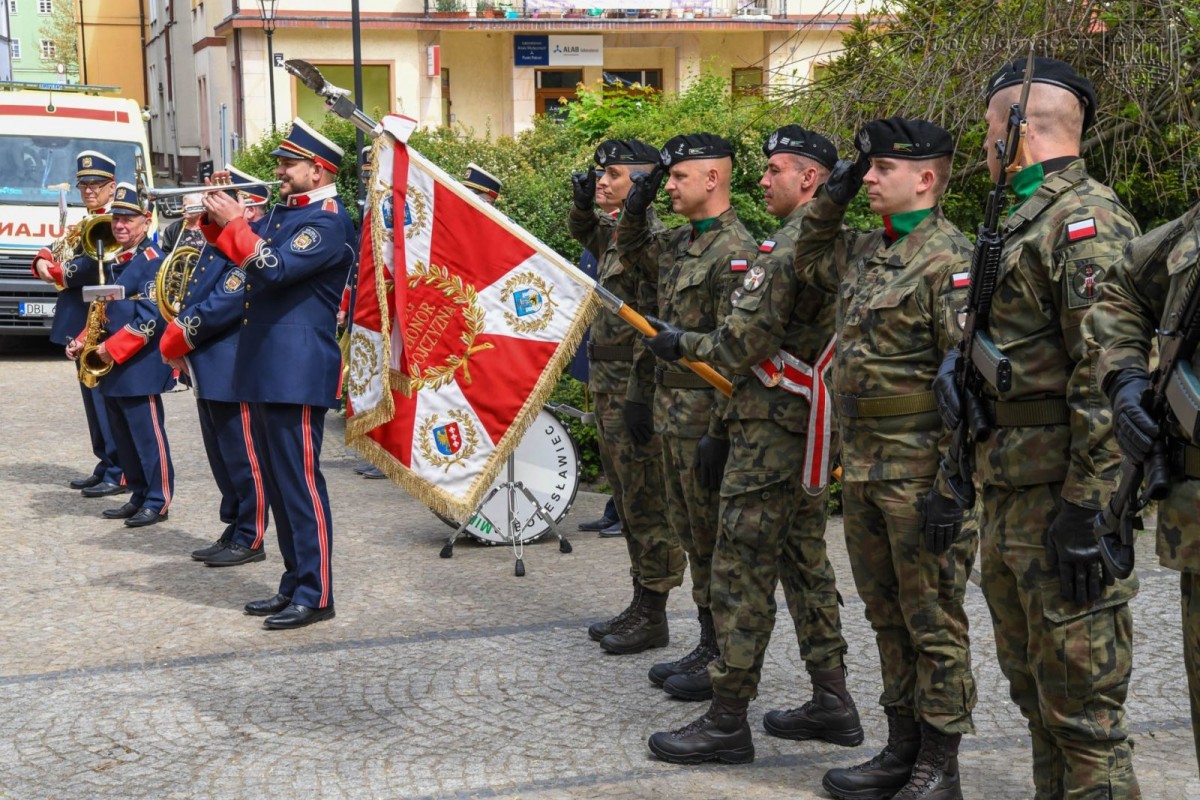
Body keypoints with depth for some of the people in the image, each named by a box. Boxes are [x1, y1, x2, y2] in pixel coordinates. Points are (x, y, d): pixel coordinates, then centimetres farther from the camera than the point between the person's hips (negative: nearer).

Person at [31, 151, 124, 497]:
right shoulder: (86, 223, 20)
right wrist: (44, 260, -8)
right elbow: (60, 249, 14)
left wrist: (60, 274, -12)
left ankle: (120, 473, -4)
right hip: (81, 324, 10)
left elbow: (95, 265, -24)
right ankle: (105, 465, 22)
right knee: (94, 397, 14)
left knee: (107, 398, -8)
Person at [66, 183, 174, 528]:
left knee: (148, 435, -3)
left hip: (139, 366, -9)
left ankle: (159, 502, 4)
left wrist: (112, 349, -19)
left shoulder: (153, 262, -12)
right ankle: (139, 496, 23)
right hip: (112, 368, 9)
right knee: (123, 438, 13)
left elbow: (149, 320, -19)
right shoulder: (115, 263, 15)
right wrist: (82, 342, 5)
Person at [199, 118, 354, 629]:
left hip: (297, 372, -9)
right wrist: (216, 221, 8)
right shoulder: (282, 212, 17)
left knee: (300, 483, -5)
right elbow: (244, 258, 24)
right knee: (277, 483, 14)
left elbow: (275, 268, -23)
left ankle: (316, 596, 1)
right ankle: (294, 586, 23)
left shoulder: (328, 222, -12)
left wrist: (233, 221, -15)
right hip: (262, 371, 9)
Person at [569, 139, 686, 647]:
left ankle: (650, 615, 6)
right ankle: (639, 605, 23)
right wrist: (583, 202, 14)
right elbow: (581, 231, 37)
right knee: (626, 498, 14)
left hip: (632, 387, -10)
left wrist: (642, 395, -24)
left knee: (645, 500, -2)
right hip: (606, 381, 10)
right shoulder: (614, 231, 13)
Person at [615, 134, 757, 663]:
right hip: (669, 406, 9)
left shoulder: (735, 252, -17)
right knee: (688, 530, 16)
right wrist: (636, 209, 12)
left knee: (712, 536, -1)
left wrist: (720, 432, -24)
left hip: (703, 415, -9)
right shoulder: (679, 242, 11)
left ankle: (721, 654, 8)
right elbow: (633, 252, 32)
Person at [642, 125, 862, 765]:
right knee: (804, 560, 16)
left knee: (742, 568, -5)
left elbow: (743, 346, -20)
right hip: (815, 426, 10)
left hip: (772, 429, -10)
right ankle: (832, 701, 22)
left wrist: (681, 345, -3)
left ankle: (726, 721, 1)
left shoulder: (787, 248, -17)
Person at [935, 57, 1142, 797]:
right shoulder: (1026, 219, 17)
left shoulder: (1088, 220, -15)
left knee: (1082, 702, -3)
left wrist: (1087, 507, -24)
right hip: (1008, 490, 10)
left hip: (1062, 495, -10)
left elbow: (1109, 375, -22)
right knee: (1033, 684, 19)